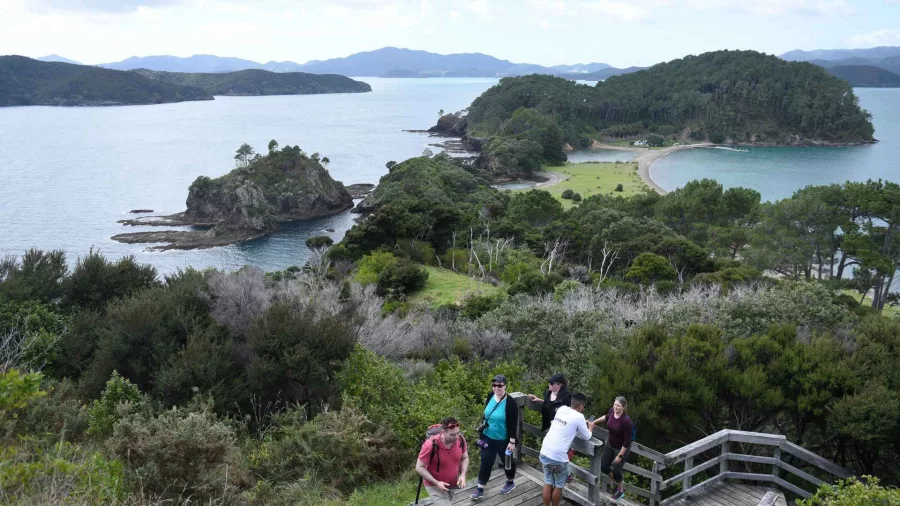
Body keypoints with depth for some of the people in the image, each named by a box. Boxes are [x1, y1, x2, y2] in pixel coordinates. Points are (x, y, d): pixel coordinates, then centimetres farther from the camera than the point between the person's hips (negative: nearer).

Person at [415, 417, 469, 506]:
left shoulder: (460, 439, -18)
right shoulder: (431, 445, -32)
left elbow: (465, 458, 1)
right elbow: (419, 467, -21)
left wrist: (463, 475, -16)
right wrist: (436, 483, -27)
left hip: (453, 484, 5)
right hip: (434, 485, -5)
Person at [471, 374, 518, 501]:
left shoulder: (510, 403, -22)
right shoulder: (490, 397, -5)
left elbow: (513, 425, -18)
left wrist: (512, 442, -18)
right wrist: (482, 432, 14)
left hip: (503, 440, -4)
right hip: (488, 437, 4)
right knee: (485, 462, 9)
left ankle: (510, 482, 41)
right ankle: (480, 488, 18)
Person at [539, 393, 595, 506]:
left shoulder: (561, 409, 8)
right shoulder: (578, 417, -9)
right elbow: (586, 436, 5)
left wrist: (582, 424, 31)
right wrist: (590, 427, 23)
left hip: (544, 452, 6)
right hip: (558, 457, -6)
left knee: (548, 483, 20)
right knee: (558, 486, 15)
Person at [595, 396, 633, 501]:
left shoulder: (626, 420, -34)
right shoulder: (612, 411, -15)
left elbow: (627, 441, -25)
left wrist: (620, 456, -19)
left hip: (622, 448, -7)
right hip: (610, 444, 7)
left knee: (615, 470, 4)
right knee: (603, 466, 10)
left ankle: (621, 490, 35)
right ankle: (619, 483, 37)